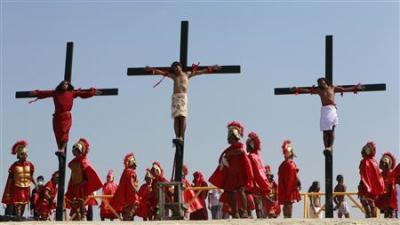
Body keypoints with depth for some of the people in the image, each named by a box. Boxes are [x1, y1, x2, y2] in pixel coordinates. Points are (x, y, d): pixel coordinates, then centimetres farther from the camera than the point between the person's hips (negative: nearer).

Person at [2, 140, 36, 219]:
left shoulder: (30, 165, -1)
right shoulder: (14, 166, -12)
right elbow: (10, 179, -7)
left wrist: (35, 184, -3)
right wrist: (7, 192, -9)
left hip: (26, 188, 4)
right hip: (17, 188, -4)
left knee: (23, 205, 13)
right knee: (18, 206, -8)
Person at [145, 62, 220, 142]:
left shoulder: (187, 74, 16)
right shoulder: (173, 76, 18)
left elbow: (200, 72, 19)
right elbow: (162, 72, 14)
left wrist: (212, 68, 20)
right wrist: (152, 69, 4)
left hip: (183, 96, -2)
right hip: (175, 97, 2)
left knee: (182, 117, -16)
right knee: (176, 117, -8)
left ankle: (181, 137, -24)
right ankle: (177, 136, -15)